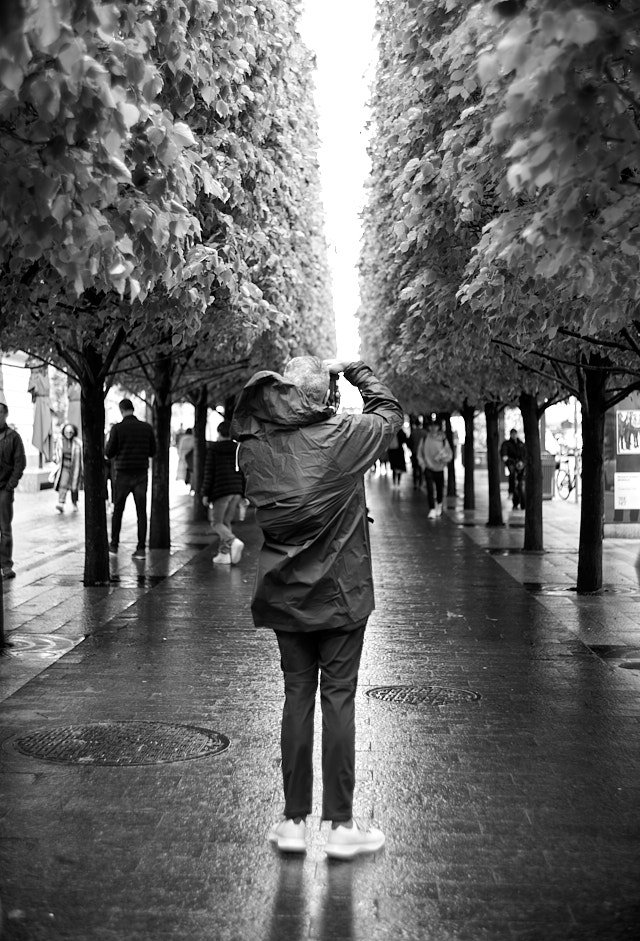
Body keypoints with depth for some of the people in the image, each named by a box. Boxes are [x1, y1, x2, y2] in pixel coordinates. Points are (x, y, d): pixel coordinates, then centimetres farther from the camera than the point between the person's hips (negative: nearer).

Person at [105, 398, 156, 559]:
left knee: (118, 510, 13)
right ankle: (141, 549, -1)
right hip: (141, 473, 2)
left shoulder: (118, 428, -9)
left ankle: (114, 546, 19)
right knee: (141, 511, 3)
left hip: (123, 474, -1)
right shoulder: (146, 427, -1)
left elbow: (108, 453, -6)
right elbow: (152, 451, 6)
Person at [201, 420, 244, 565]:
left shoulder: (212, 449, -2)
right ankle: (224, 553, 8)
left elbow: (208, 472, -6)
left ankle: (234, 541, -25)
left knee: (217, 523, 0)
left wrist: (205, 494, -3)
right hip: (236, 490, 5)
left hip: (220, 491, -5)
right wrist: (243, 495, 15)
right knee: (226, 522, 13)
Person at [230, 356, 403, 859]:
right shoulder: (343, 435, -13)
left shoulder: (255, 445, -5)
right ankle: (341, 825, 11)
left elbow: (248, 415, 19)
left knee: (297, 697, 11)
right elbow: (391, 411, 6)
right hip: (340, 592, -3)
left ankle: (294, 820, 16)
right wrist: (353, 369, 16)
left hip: (285, 592, 3)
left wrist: (278, 383, 11)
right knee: (339, 699, 4)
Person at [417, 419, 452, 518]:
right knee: (430, 489, -13)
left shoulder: (443, 440, -1)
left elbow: (450, 453, 3)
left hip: (439, 468, 1)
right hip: (428, 468, -1)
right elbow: (420, 453, 8)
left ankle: (439, 505, 38)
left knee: (440, 489, 8)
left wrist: (444, 458, -17)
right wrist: (423, 464, -4)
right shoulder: (424, 439, 0)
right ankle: (432, 510, -11)